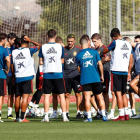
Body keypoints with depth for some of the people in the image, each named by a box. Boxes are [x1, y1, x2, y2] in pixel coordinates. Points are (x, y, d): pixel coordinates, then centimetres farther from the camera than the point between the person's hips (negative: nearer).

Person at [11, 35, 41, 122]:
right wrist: (30, 40, 1)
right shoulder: (29, 51, -6)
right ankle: (22, 118, -12)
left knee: (17, 97, 11)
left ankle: (17, 117, 18)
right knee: (25, 97, -6)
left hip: (17, 78, 4)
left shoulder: (14, 52, 6)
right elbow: (39, 46, 3)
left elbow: (12, 66, 10)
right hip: (27, 76, -4)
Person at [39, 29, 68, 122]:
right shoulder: (60, 47, -3)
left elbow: (41, 62, 2)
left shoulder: (43, 47, -3)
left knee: (47, 95, 5)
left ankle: (46, 116, 2)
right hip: (58, 73, 0)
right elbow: (62, 61, 7)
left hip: (47, 74, 0)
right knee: (61, 95, 5)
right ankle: (64, 116, 3)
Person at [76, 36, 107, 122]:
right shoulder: (94, 52, 3)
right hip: (96, 78, 1)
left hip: (85, 79, -1)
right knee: (100, 97, 9)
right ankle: (104, 116, 7)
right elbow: (100, 64, 2)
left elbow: (79, 69, 11)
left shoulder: (78, 55, 3)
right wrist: (102, 75, 13)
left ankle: (89, 117, -7)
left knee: (87, 99, -3)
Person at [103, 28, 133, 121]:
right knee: (124, 93, 14)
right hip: (125, 71, 6)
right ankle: (127, 114, 11)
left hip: (116, 71, -6)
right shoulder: (128, 44, 10)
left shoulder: (115, 43, -7)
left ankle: (121, 115, -8)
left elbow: (104, 51, 8)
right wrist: (129, 72, 22)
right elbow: (131, 60, 14)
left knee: (118, 93, -5)